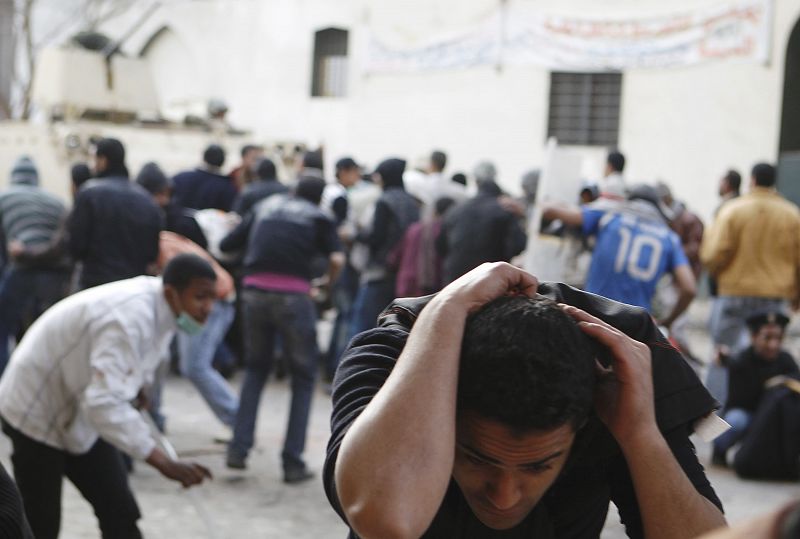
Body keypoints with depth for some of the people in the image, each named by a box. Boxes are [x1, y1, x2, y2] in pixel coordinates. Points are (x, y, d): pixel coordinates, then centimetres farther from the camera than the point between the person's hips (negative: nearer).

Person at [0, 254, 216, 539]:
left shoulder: (159, 305, -7)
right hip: (39, 414, -8)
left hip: (82, 414, 9)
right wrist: (164, 463, -46)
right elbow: (104, 403, -43)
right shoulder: (129, 318, -36)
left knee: (120, 515, 1)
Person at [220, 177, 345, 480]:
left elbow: (226, 245, 14)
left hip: (255, 291, 3)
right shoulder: (318, 217, 12)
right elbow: (337, 258, -6)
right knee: (303, 376, 12)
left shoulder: (264, 207, 20)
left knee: (255, 369, 23)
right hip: (293, 294, -3)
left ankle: (238, 449, 14)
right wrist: (328, 283, 12)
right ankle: (293, 462, 6)